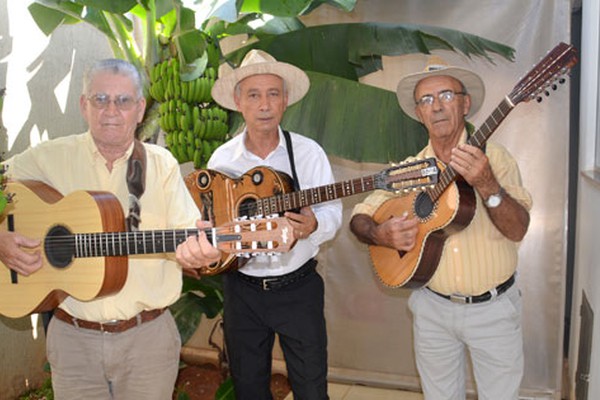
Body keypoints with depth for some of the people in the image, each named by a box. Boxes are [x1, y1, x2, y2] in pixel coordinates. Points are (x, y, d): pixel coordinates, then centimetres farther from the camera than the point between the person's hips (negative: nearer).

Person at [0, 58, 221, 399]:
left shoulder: (162, 164, 0)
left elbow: (186, 227, -8)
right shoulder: (48, 158, 0)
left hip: (149, 333, 1)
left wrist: (196, 248, -30)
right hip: (73, 337, 0)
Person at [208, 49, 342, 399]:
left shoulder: (309, 152, -6)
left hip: (299, 287, -1)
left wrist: (314, 225, -28)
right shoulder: (222, 158, -3)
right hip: (242, 288, 2)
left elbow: (332, 215, -7)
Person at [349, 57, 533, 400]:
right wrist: (381, 234, -20)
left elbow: (518, 230, -19)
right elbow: (360, 216, 1)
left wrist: (487, 185, -35)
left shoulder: (494, 157, -9)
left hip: (493, 308, -2)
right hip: (433, 308, 2)